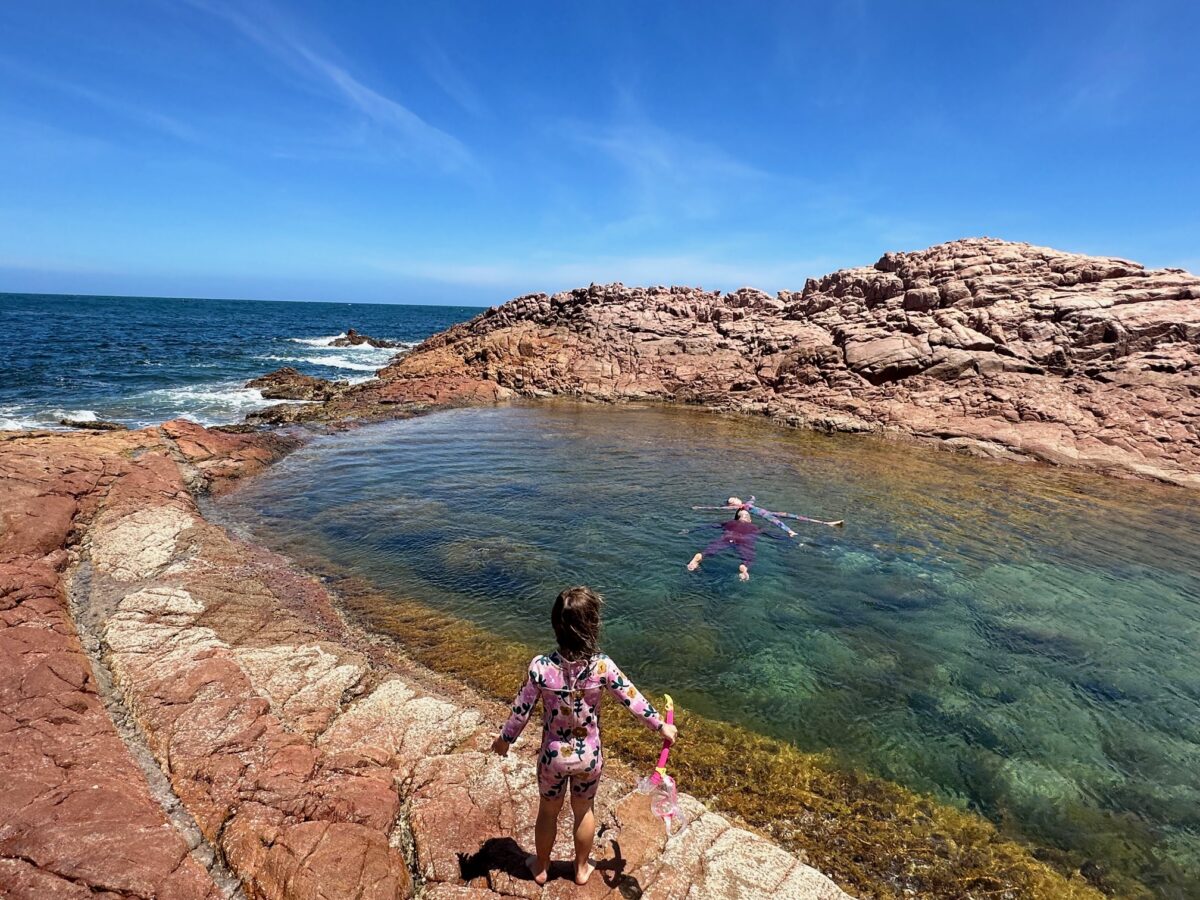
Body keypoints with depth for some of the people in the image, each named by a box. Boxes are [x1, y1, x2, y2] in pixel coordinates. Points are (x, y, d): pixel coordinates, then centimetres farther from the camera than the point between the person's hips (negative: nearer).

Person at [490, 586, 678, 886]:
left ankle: (541, 867, 50)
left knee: (548, 811, 27)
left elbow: (521, 710, -14)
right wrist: (661, 726, 4)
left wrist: (504, 739, 6)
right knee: (584, 810, 28)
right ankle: (581, 869, 49)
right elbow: (633, 700, -13)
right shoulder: (602, 665, -25)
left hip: (554, 755, 0)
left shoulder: (541, 667, -27)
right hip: (589, 755, 1)